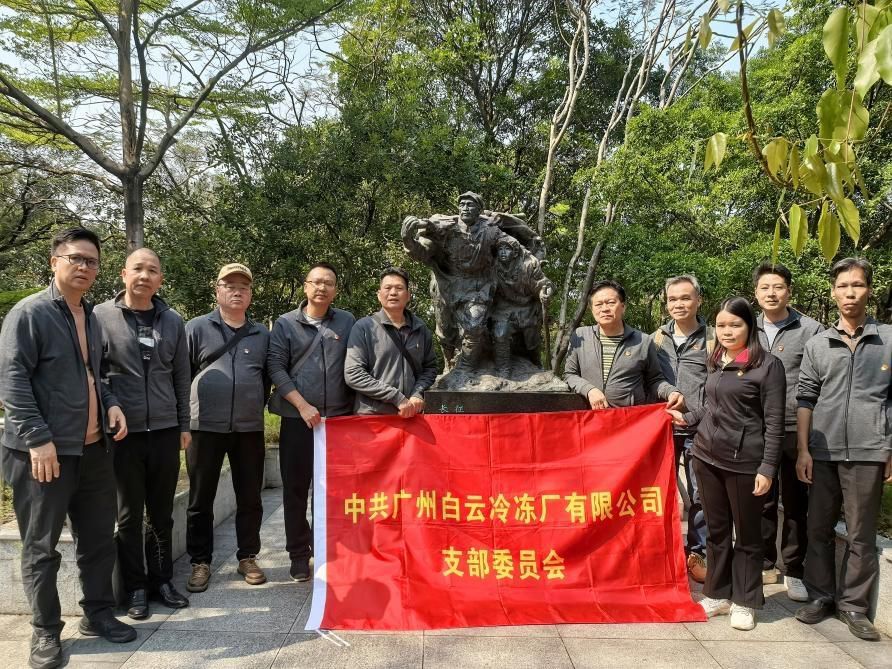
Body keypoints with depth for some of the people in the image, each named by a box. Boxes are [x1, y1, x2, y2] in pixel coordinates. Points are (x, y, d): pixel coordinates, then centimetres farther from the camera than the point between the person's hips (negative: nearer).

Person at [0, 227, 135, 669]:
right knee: (41, 547, 7)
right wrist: (38, 439, -21)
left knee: (98, 538, 14)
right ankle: (46, 631, 21)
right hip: (44, 452, -7)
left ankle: (98, 614, 29)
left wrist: (110, 404, 4)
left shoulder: (91, 317, 14)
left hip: (94, 449, 7)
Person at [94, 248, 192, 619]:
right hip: (123, 433, -3)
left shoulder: (172, 321, 6)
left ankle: (162, 580, 27)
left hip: (165, 432, 3)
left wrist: (184, 425, 9)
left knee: (162, 514, 13)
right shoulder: (101, 316, -3)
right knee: (129, 515, 8)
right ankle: (136, 587, 22)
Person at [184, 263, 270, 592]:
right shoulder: (197, 328, 2)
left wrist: (256, 407, 10)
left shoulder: (262, 334, 11)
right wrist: (187, 411, 1)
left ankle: (247, 557, 23)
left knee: (250, 498, 9)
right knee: (201, 500, 6)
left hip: (249, 428, 3)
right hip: (205, 427, -2)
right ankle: (200, 562, 19)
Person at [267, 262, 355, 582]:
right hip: (297, 418, -1)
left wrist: (355, 409, -1)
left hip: (339, 418, 1)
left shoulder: (347, 322, 7)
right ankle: (299, 554, 19)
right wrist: (302, 405, -10)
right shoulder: (285, 324, 3)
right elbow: (275, 367, -2)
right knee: (296, 488, 6)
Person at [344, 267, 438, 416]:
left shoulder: (420, 329, 9)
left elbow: (430, 367, 16)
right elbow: (353, 374, -11)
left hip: (411, 416, 3)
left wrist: (418, 394, -4)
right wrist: (397, 398, -14)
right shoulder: (364, 327, -3)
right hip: (371, 415, -3)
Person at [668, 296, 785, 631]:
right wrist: (687, 418, 9)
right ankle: (717, 594, 28)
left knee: (747, 535, 10)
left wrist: (767, 468, -14)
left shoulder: (767, 364, -10)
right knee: (716, 530, 15)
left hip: (744, 461, -6)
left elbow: (774, 422, -11)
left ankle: (744, 602, 23)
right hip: (706, 456, 6)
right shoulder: (715, 362, 8)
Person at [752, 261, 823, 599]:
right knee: (761, 501, 12)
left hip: (795, 430, -3)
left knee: (795, 503, 8)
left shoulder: (810, 330, -4)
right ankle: (763, 564, 26)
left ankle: (792, 569, 22)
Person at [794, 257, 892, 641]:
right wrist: (803, 451, 1)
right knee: (819, 530, 10)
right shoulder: (817, 345, 7)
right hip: (822, 452, 2)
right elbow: (805, 399, 7)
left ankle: (854, 605, 20)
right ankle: (820, 596, 24)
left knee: (861, 535, 7)